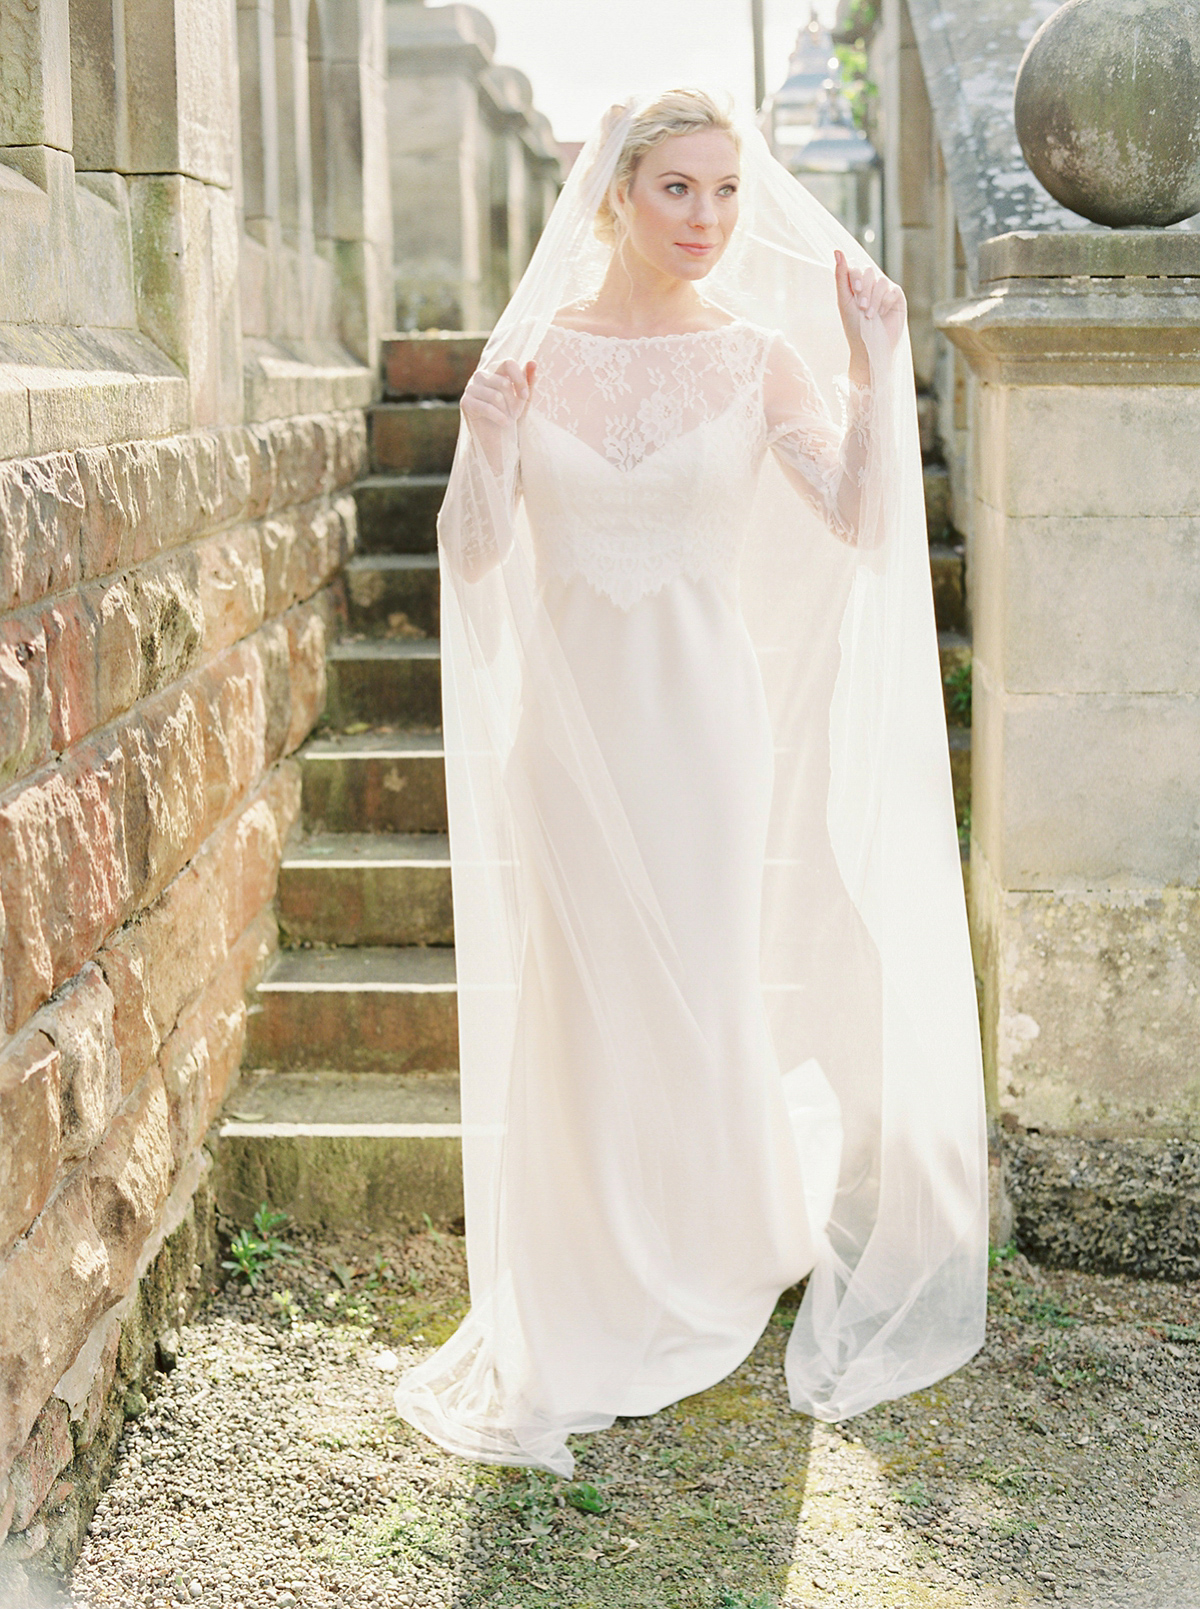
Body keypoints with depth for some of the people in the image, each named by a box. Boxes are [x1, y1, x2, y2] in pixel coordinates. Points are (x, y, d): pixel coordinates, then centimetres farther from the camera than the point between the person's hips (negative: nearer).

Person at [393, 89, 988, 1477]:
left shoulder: (760, 358, -1)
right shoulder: (532, 351, 1)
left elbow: (863, 523, -12)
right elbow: (471, 556, -2)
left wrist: (876, 374, -18)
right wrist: (486, 443, -18)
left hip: (704, 709, 0)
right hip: (568, 709, 1)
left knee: (699, 987, 6)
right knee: (584, 999, 6)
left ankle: (699, 1278, 31)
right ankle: (594, 1313, 25)